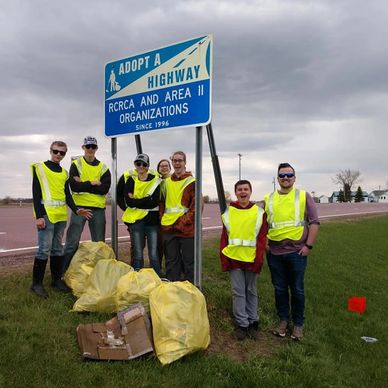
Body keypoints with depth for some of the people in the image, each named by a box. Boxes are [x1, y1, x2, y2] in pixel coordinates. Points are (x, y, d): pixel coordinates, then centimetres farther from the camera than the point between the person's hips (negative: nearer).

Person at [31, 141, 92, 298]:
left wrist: (76, 210, 1)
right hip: (46, 214, -6)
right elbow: (36, 194, -6)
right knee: (44, 249, -7)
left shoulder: (64, 173, 17)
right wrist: (39, 216, -13)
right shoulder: (40, 168, 1)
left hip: (61, 215, 6)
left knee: (57, 249, 11)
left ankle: (56, 279, 20)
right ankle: (36, 283, 3)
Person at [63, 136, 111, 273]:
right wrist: (92, 183, -9)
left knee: (99, 242, 10)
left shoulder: (103, 168, 8)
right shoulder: (76, 164, 3)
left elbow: (105, 189, -7)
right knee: (72, 242, -4)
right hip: (79, 206, -3)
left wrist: (83, 185, -10)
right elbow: (74, 186, -12)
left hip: (98, 208, 3)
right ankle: (64, 271, 5)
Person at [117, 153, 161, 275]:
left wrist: (135, 202, -9)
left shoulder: (155, 179, -1)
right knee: (138, 254, 8)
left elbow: (155, 202, -11)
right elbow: (128, 201, 0)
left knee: (153, 254, 1)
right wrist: (146, 201, -7)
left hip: (152, 220, -1)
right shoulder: (129, 178, 4)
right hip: (135, 220, 1)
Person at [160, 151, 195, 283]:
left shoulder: (192, 182, -3)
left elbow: (196, 206, -9)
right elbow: (162, 203, 17)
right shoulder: (167, 182, 13)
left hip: (187, 229, -4)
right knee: (171, 261, 13)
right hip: (168, 229, 5)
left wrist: (184, 222, -15)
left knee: (189, 262, 5)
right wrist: (163, 220, 4)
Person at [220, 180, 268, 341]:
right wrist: (224, 259, 0)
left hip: (251, 259, 0)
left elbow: (262, 237, -1)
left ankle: (252, 322, 26)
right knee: (238, 291, 5)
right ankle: (242, 323, 16)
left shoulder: (259, 212, 0)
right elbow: (224, 236, 5)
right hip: (234, 258, 1)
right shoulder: (228, 211, 3)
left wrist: (259, 259, -8)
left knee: (251, 291, 12)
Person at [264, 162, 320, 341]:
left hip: (297, 251, -2)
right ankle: (283, 319, 28)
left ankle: (298, 324, 23)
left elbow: (314, 222, -1)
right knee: (279, 288, 12)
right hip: (274, 252, 3)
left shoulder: (304, 196, 1)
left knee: (297, 289, 7)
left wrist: (308, 245, -7)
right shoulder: (268, 198, 8)